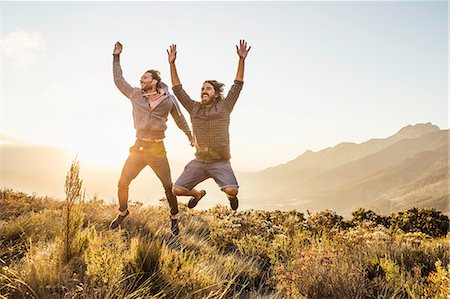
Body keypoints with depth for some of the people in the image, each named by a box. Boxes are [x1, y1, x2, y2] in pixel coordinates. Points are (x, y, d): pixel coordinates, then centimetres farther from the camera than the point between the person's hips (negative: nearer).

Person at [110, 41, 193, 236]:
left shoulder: (168, 99, 2)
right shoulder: (135, 95, 7)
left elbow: (180, 119, 15)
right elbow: (118, 79, 15)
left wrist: (190, 136, 23)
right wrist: (116, 56, 15)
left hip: (158, 150, -2)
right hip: (138, 148, 2)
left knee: (169, 186, -1)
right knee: (122, 184, 3)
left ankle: (174, 218, 19)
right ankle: (123, 212, 28)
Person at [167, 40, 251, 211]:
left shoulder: (224, 107, 3)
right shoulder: (194, 108, 10)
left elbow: (238, 85, -4)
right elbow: (177, 89, 9)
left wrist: (241, 60, -12)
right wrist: (172, 64, 4)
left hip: (220, 162, -3)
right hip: (199, 161, 3)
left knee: (232, 190, -25)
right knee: (177, 190, -3)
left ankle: (231, 196, 16)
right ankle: (198, 194, 31)